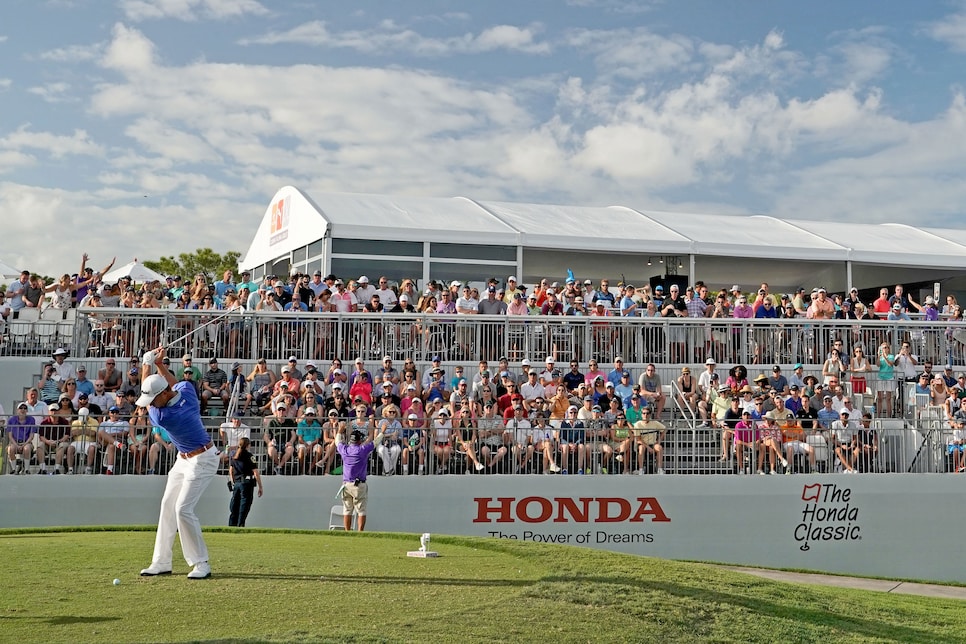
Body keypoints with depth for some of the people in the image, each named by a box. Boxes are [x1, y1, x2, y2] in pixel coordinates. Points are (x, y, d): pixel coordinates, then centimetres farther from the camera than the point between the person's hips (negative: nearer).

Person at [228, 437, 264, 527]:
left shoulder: (233, 454, 10)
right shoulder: (249, 456, -8)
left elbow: (231, 470, 16)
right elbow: (255, 473, -9)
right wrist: (260, 487, -5)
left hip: (236, 483, 6)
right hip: (247, 483, -6)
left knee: (234, 506, 12)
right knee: (245, 504, -3)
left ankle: (231, 525, 12)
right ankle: (240, 525, -8)